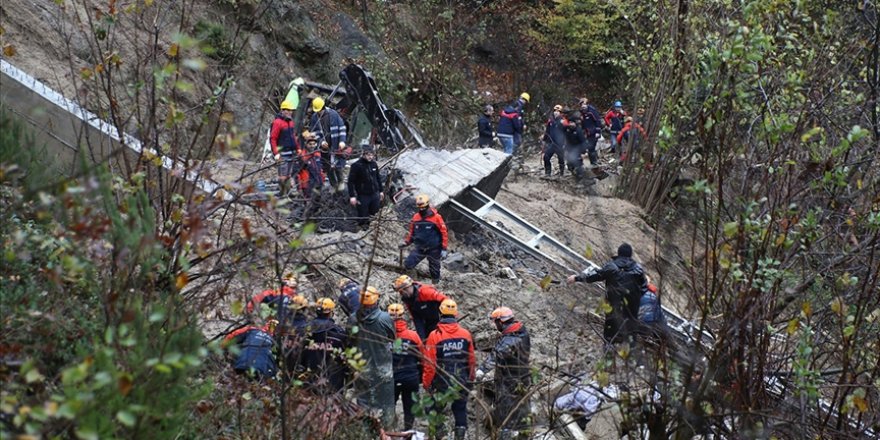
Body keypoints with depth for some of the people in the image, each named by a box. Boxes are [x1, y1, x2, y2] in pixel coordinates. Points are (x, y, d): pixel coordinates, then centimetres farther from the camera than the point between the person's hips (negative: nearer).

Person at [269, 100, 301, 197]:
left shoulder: (291, 122, 14)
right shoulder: (277, 122, -11)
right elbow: (272, 138, -13)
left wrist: (298, 148, 18)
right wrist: (276, 153, -19)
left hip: (292, 153, 8)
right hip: (283, 154, -8)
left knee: (289, 175, 11)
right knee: (283, 176, -10)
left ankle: (288, 192, 15)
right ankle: (282, 192, -4)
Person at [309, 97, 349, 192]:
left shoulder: (333, 114, -4)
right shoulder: (314, 118, 3)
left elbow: (342, 128, -1)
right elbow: (313, 132, 8)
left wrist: (342, 141, -10)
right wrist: (321, 141, -9)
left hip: (336, 145, -3)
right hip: (324, 146, 3)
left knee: (337, 165, -7)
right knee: (328, 167, 3)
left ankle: (340, 182, 17)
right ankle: (334, 185, 16)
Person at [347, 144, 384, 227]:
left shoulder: (374, 164, 5)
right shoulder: (356, 165, -13)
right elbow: (351, 181, -12)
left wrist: (381, 191, 19)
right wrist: (352, 196, -16)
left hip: (375, 195, 5)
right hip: (363, 196, -5)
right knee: (363, 218, 1)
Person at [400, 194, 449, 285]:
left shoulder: (436, 217, -12)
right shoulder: (415, 217, 2)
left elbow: (444, 233, -9)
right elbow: (412, 232, 17)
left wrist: (444, 249, -12)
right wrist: (406, 242, 5)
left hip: (433, 249, -4)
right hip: (419, 248, 4)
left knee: (434, 270, 9)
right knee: (408, 265, -11)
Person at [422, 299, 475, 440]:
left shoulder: (434, 336, -13)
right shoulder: (466, 334, -3)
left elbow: (429, 363, -13)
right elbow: (472, 361, 3)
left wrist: (426, 383, -2)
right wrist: (470, 379, 17)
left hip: (441, 382, -3)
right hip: (461, 382, 3)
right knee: (460, 410, 12)